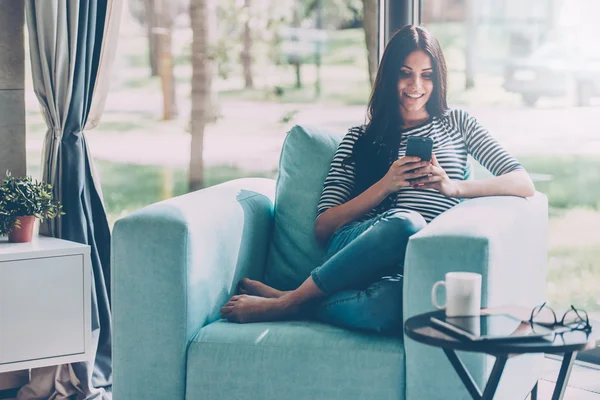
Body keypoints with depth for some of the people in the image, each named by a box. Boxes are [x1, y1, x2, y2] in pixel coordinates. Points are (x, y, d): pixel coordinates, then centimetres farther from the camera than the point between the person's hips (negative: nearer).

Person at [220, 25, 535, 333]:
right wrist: (385, 185, -5)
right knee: (407, 222, -39)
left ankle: (286, 302, -18)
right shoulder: (359, 138, 20)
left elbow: (524, 185, 8)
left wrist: (453, 186, -9)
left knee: (390, 304, -41)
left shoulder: (456, 123, 21)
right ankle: (291, 301, -24)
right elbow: (323, 228, 9)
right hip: (354, 247, 1)